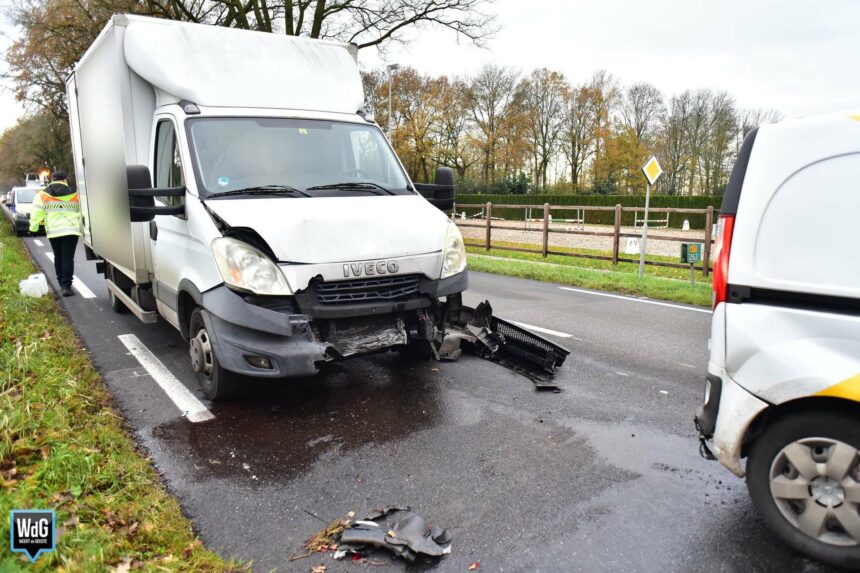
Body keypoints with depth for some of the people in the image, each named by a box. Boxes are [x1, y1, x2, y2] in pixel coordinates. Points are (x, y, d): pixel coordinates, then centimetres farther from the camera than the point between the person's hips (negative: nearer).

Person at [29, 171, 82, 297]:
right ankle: (66, 286, -11)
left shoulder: (43, 194, 7)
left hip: (53, 231, 2)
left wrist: (33, 226, 13)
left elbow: (36, 211, 3)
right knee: (68, 258, -4)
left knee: (58, 257, 16)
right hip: (71, 230, -1)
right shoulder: (74, 194, 7)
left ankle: (62, 284, 23)